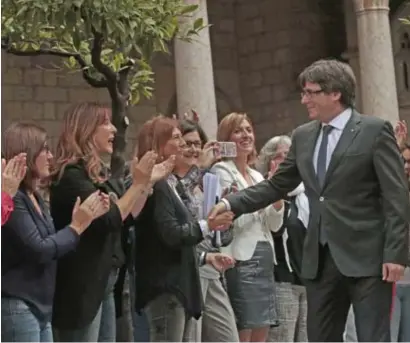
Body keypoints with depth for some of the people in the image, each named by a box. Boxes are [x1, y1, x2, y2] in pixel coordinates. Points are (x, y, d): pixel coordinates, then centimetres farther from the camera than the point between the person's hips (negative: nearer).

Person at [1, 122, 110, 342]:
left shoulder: (33, 197, 12)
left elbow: (51, 242, 15)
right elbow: (39, 250, -21)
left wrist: (85, 220, 3)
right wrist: (77, 226, -10)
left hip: (39, 306, 10)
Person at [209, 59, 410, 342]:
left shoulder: (375, 130, -5)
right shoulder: (303, 136, 12)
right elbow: (276, 186, 17)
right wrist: (231, 203, 5)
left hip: (366, 256, -6)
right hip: (320, 258, 6)